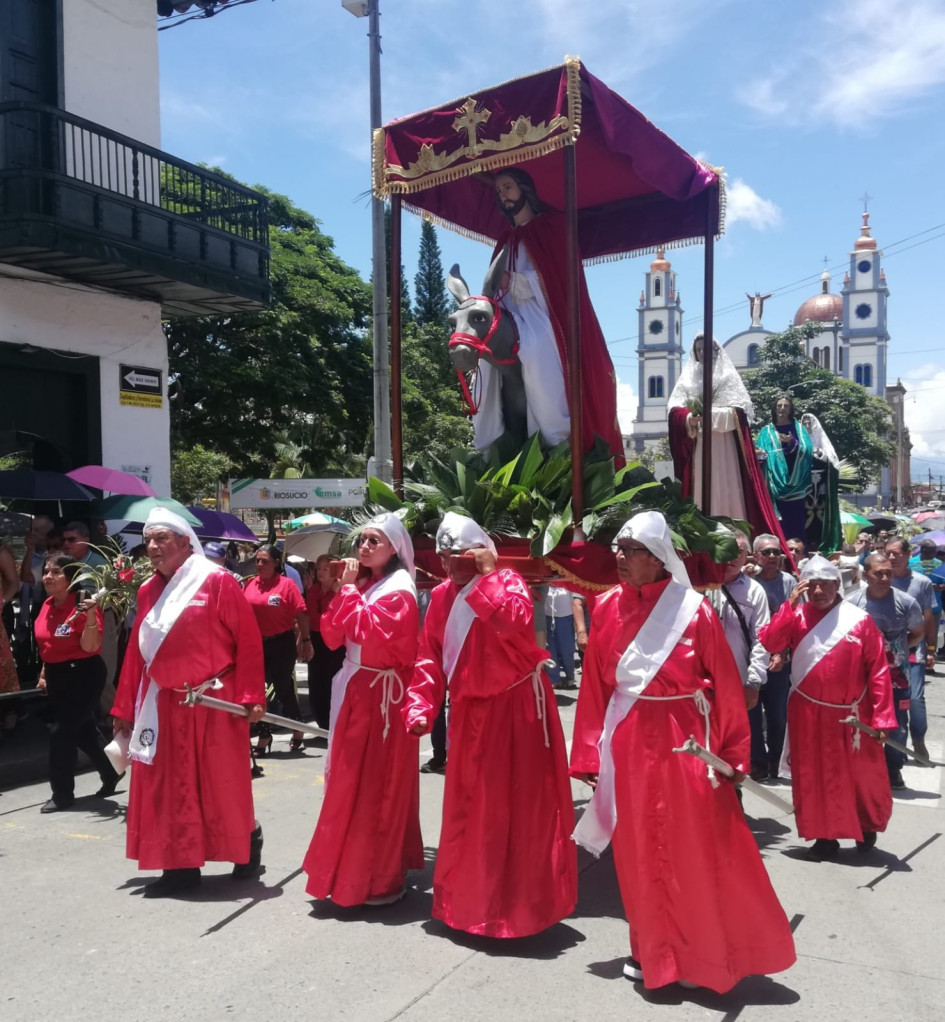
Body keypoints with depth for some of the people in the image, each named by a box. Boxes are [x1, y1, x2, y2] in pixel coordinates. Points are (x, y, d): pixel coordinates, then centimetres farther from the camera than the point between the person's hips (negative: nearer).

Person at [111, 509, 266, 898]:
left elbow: (248, 640, -12)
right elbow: (137, 651, 11)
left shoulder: (217, 581, -10)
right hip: (164, 705, 6)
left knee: (223, 783, 5)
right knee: (168, 787, 8)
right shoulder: (148, 590, 9)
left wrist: (250, 697, -17)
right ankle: (180, 865, 19)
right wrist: (126, 707, 10)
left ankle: (247, 844, 29)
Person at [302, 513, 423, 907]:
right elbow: (332, 636, 6)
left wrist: (350, 590, -15)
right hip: (354, 692, 9)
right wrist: (344, 590, -4)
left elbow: (369, 633, -25)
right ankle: (355, 869, 29)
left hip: (382, 698, -9)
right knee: (352, 782, 15)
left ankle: (383, 878, 10)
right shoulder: (360, 586, 12)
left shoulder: (398, 593, -13)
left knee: (378, 785, -2)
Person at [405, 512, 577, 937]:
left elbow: (517, 622, -32)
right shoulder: (441, 596, 6)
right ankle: (468, 898, 30)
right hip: (470, 712, 6)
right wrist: (420, 706, -7)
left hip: (516, 708, -5)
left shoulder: (508, 583, -10)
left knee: (520, 806, 1)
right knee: (467, 807, 14)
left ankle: (520, 903, 14)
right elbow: (430, 657, 4)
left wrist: (485, 575, -25)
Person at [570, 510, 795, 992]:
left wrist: (732, 755, -4)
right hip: (628, 745, 3)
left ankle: (711, 952, 27)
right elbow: (594, 687, 3)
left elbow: (725, 687, -4)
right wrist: (590, 754, 2)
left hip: (684, 743, -3)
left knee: (698, 851, 6)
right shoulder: (607, 609, 1)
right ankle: (652, 949, 30)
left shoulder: (694, 611, -8)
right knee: (639, 851, 12)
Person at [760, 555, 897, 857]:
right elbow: (770, 643, -14)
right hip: (809, 714, 1)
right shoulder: (797, 616, -1)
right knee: (814, 776, 7)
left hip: (851, 715, -1)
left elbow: (878, 670, -6)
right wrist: (790, 604, -18)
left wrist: (882, 716, -10)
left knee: (862, 774, 12)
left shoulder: (860, 620, -7)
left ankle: (868, 826, 38)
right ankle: (824, 836, 21)